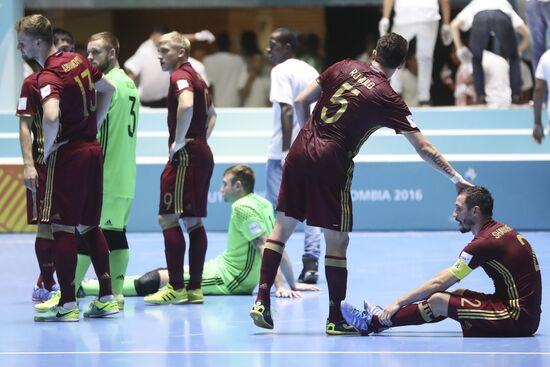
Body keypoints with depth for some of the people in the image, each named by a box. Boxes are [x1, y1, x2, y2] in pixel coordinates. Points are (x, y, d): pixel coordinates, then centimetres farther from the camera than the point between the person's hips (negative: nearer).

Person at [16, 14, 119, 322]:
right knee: (90, 226, 15)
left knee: (61, 227, -4)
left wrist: (46, 151, -19)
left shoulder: (49, 76, -19)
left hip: (68, 155, -8)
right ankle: (107, 298, 16)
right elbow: (108, 89, 23)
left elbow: (51, 117, -36)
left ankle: (67, 305, -5)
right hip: (93, 150, 8)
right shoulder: (78, 60, 8)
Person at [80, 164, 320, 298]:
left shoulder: (242, 207, -15)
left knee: (154, 281, -15)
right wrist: (292, 284, 18)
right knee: (160, 275, 13)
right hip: (241, 281, 10)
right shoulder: (263, 204, 13)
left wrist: (280, 286, -26)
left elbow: (264, 246, -21)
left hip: (227, 280, -10)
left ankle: (85, 287, -20)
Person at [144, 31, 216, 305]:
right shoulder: (196, 78, 18)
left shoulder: (180, 76, -11)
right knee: (193, 221, 10)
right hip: (202, 154, 10)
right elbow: (211, 114, 32)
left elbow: (186, 105, -31)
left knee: (168, 218, -8)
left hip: (186, 155, -10)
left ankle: (176, 288, -9)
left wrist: (179, 141, -22)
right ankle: (194, 288, 10)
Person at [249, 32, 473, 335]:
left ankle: (261, 301, 7)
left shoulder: (344, 68, 9)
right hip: (331, 164, -5)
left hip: (300, 151, 5)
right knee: (336, 241, 3)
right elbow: (424, 148, -4)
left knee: (282, 226, 12)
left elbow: (300, 101, 11)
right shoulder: (388, 99, -3)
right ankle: (336, 319, 7)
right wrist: (456, 178, 2)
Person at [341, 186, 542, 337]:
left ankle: (375, 322, 4)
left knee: (438, 301, -9)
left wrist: (398, 303, -4)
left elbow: (438, 283, -10)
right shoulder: (501, 230, 14)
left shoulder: (485, 243, -14)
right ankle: (384, 318, 19)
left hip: (517, 319, -9)